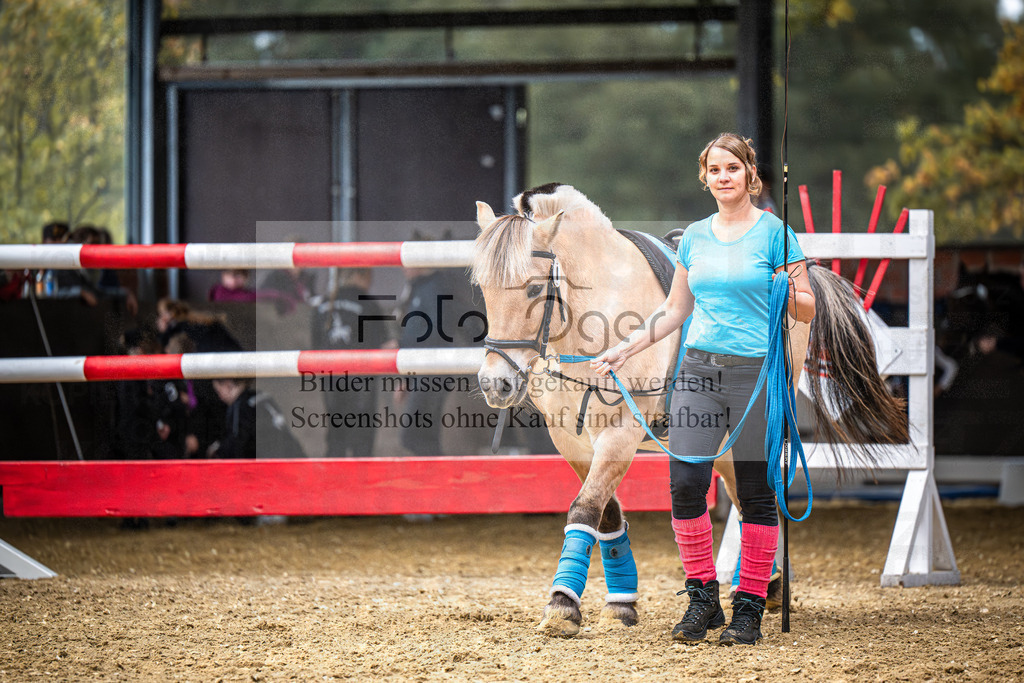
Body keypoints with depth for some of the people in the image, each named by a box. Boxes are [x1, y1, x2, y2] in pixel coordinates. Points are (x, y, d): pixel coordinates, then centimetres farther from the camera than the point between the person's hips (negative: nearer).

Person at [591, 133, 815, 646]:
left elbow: (806, 311, -1)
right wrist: (624, 349, 14)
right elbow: (675, 310, 20)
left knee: (756, 493, -1)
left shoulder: (774, 233, -1)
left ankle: (750, 607, 7)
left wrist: (792, 293, -22)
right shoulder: (695, 237, 13)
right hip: (699, 370, 4)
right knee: (685, 484, -5)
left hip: (757, 373, -4)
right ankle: (702, 598, 8)